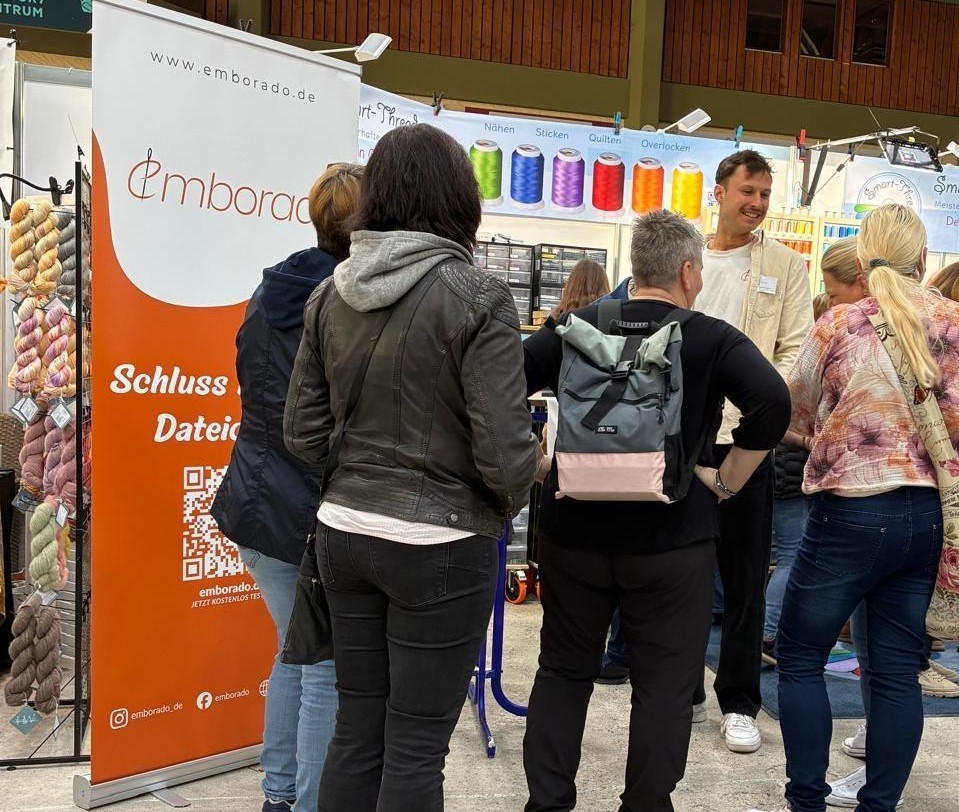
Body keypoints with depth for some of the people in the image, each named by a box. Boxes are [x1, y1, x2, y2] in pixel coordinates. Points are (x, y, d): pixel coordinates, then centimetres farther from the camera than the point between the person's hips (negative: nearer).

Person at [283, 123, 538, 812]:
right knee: (416, 745, 9)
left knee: (356, 729, 19)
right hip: (438, 543, -5)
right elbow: (504, 449, -17)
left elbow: (303, 433, 6)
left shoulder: (330, 295, 2)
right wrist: (508, 502, 3)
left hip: (343, 531, 6)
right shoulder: (478, 297, -14)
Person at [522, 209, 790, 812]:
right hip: (672, 538, -3)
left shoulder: (575, 328, 2)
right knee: (664, 686, 11)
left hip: (574, 529, 3)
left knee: (564, 672, 17)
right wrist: (726, 482, -8)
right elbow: (773, 403, -18)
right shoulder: (714, 339, -5)